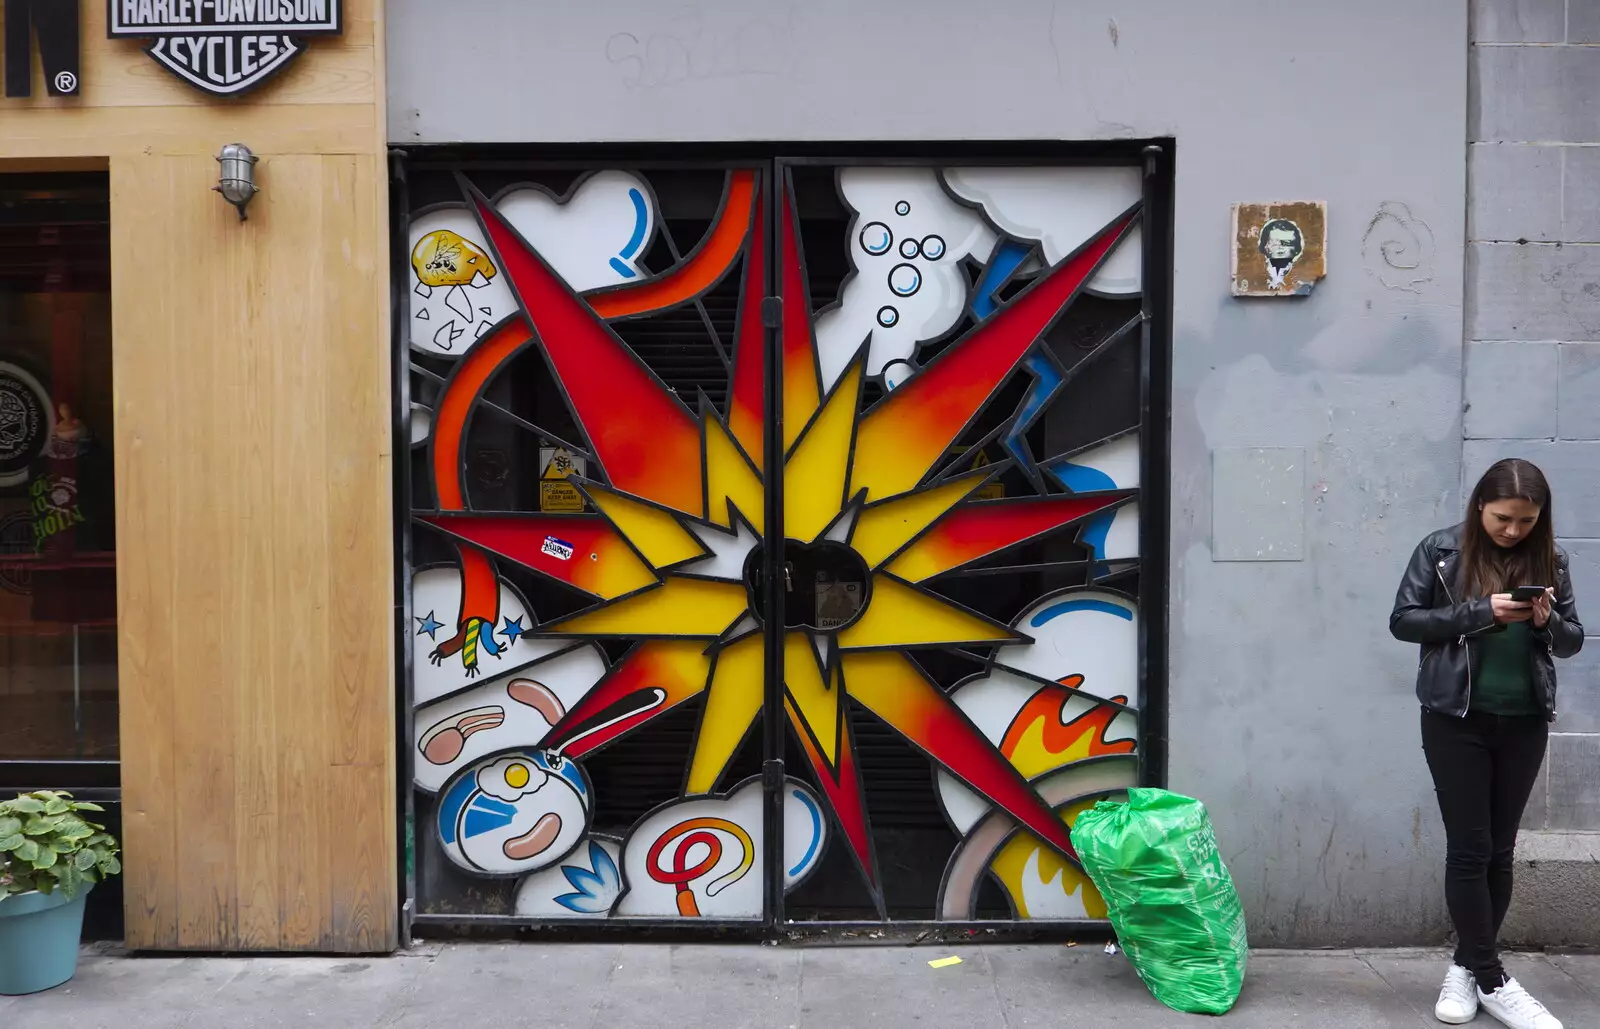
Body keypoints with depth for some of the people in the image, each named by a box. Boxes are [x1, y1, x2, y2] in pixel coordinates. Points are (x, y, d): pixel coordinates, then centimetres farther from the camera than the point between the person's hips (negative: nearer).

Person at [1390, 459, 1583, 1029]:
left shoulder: (1549, 559, 4)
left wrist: (1548, 623, -15)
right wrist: (1480, 612, -18)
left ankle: (1467, 965, 23)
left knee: (1500, 850, 10)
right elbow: (1403, 620, -7)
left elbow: (1572, 640, 9)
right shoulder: (1441, 550, -5)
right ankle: (1491, 979, 10)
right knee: (1469, 847, 0)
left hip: (1525, 723, 3)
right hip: (1458, 720, -3)